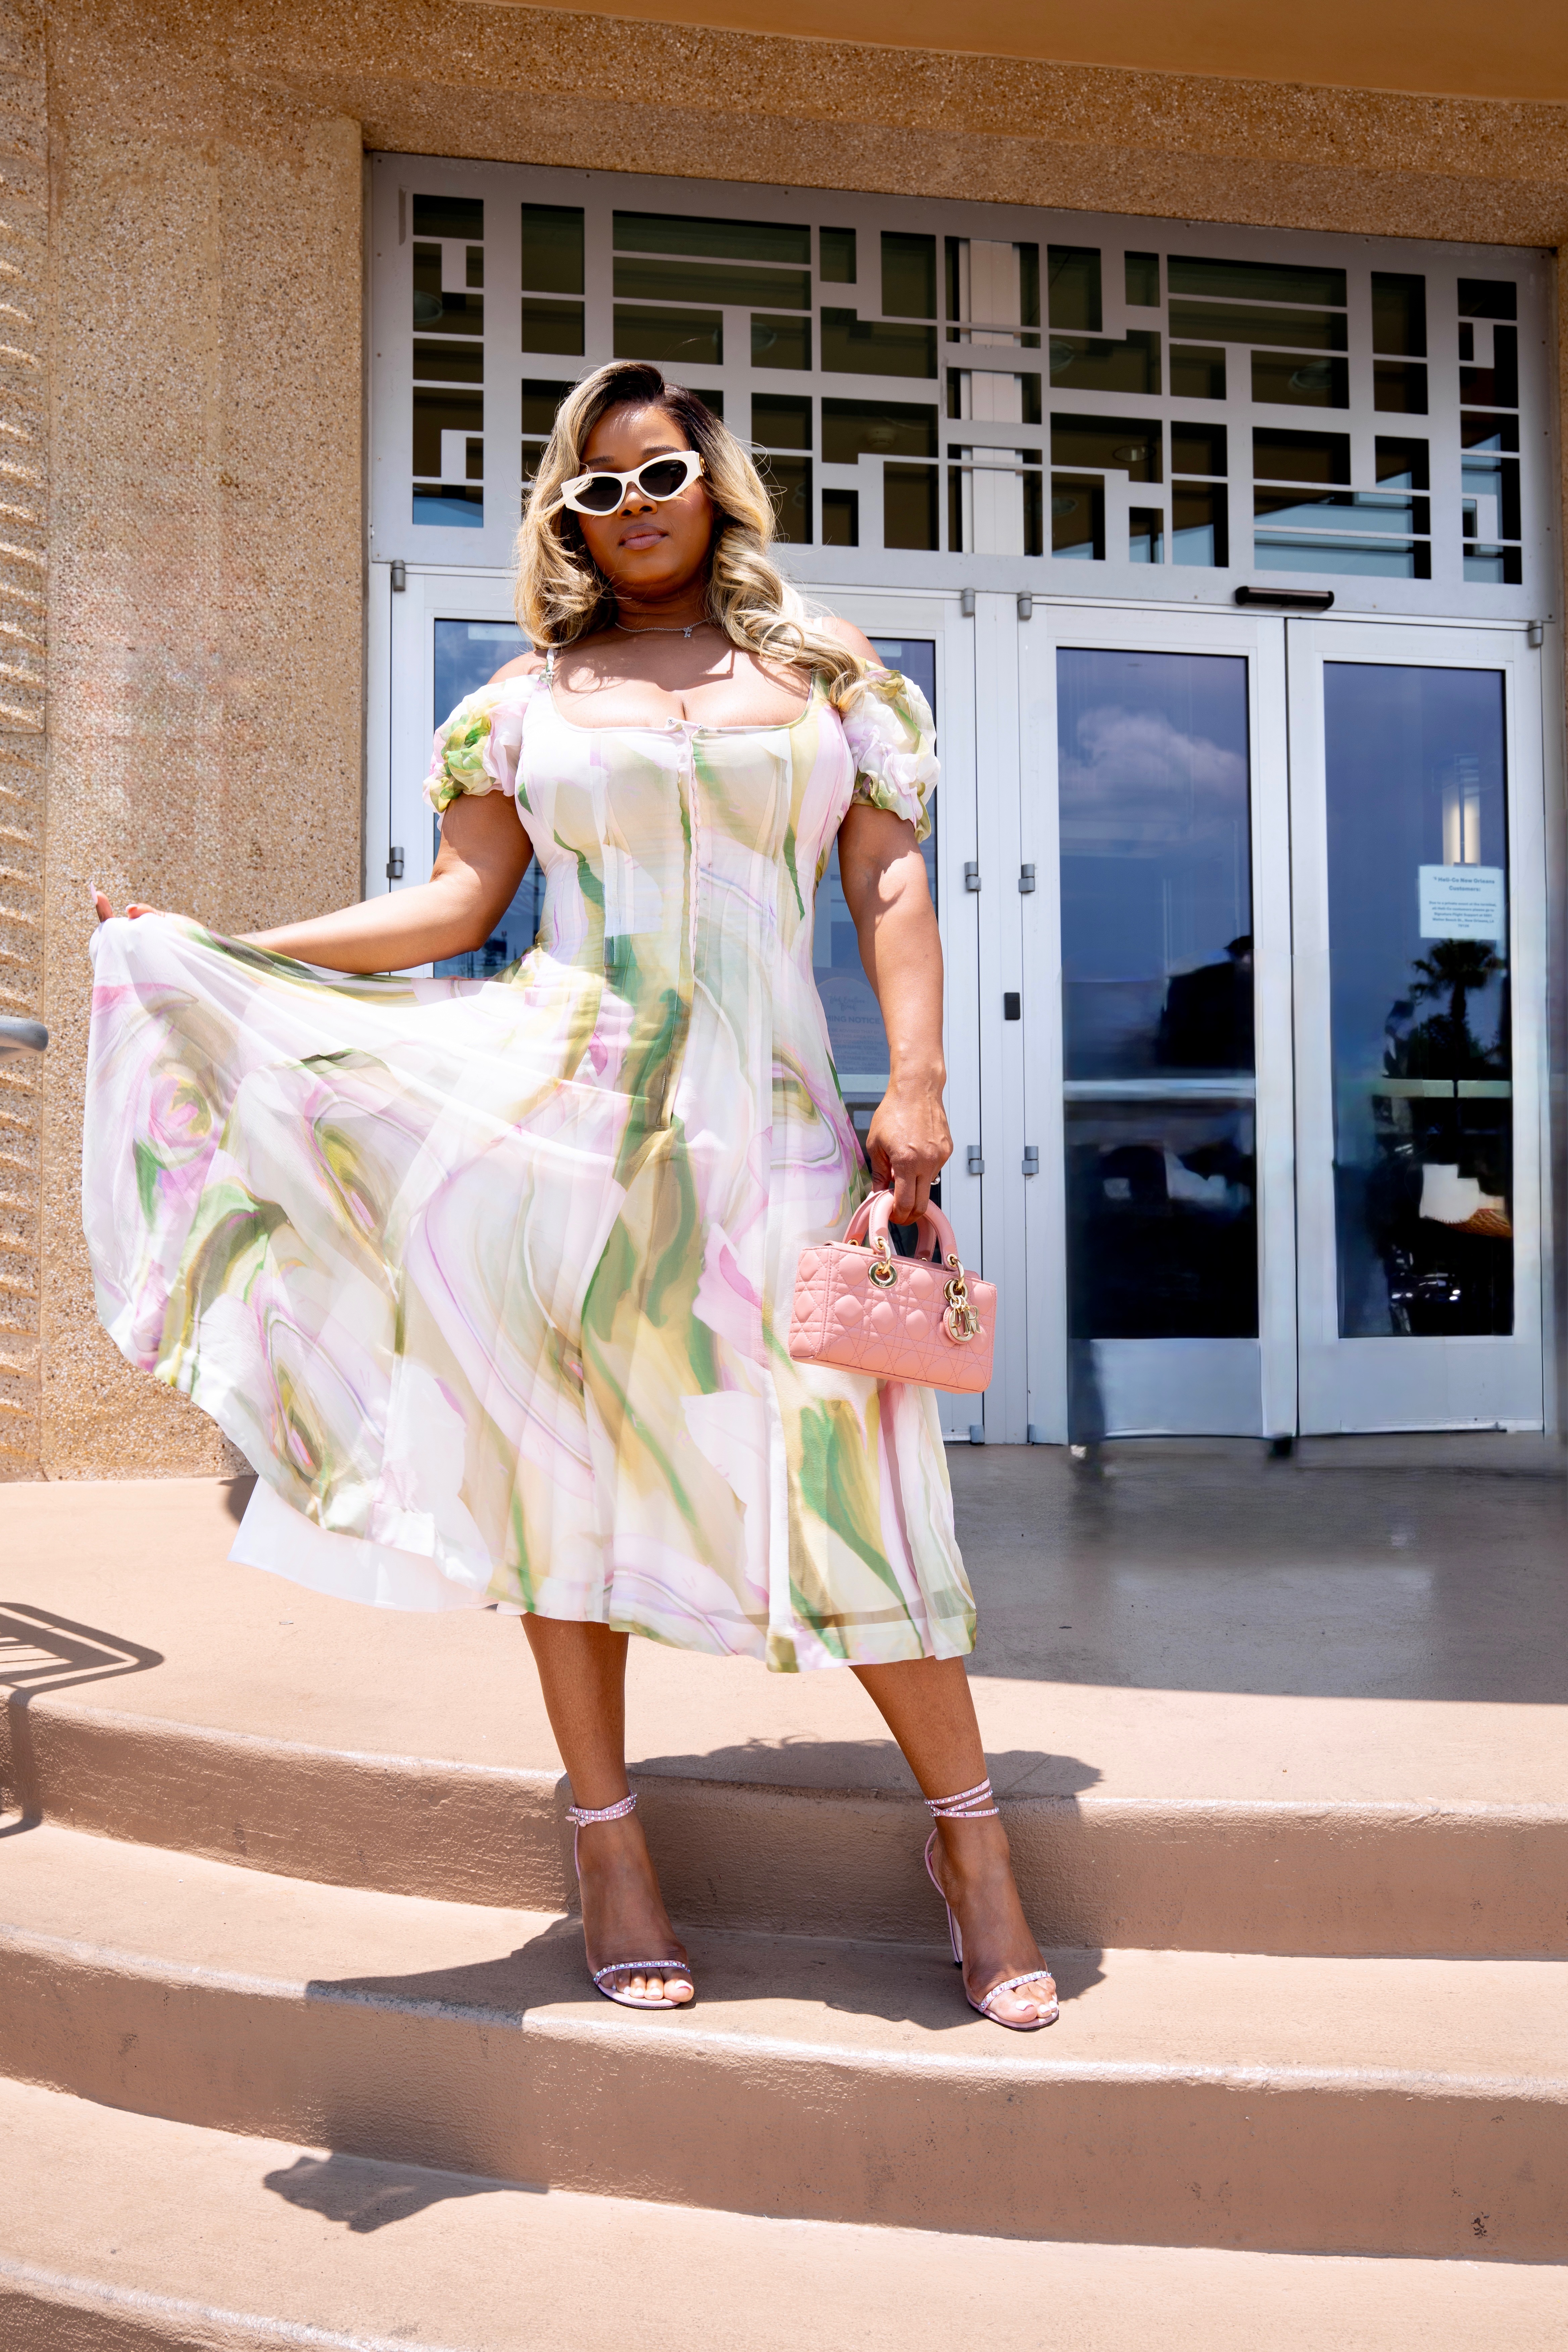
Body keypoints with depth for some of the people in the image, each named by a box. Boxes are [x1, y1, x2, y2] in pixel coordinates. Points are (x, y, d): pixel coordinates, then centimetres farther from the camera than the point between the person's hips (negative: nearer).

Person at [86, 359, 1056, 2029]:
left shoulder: (823, 671, 13)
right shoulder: (532, 695, 13)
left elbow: (890, 886, 6)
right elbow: (455, 904, 8)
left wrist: (918, 1083, -6)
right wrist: (218, 952, 0)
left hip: (765, 1115, -1)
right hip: (569, 1104, 1)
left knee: (842, 1458, -6)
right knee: (567, 1447, 0)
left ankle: (971, 1841, 9)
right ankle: (608, 1838, 14)